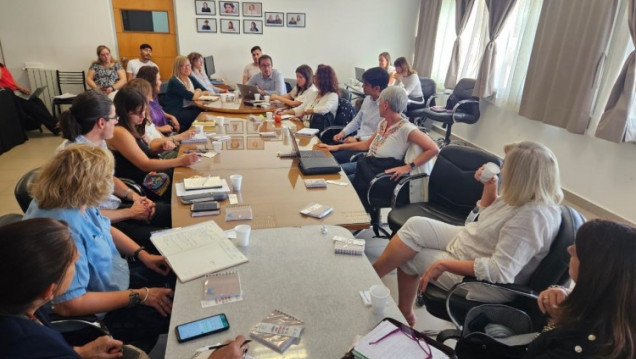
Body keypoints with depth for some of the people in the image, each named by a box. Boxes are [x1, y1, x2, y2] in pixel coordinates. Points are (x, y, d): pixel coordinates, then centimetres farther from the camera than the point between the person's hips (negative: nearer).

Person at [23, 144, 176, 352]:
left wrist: (142, 254, -1)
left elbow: (105, 229, 12)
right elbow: (69, 305, -33)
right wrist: (139, 296, -25)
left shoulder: (74, 201, -7)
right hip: (103, 315, -9)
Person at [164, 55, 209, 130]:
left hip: (189, 109, 7)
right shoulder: (174, 81, -10)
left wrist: (197, 93, -10)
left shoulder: (191, 78, 14)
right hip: (176, 113, -7)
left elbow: (206, 92, 10)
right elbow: (192, 97, -19)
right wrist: (198, 92, 2)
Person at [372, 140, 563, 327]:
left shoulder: (534, 216, -32)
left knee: (408, 256, -5)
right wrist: (489, 186, -4)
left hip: (474, 278, -8)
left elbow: (498, 271, -33)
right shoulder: (526, 196, -5)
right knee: (415, 226, -3)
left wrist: (444, 265, -28)